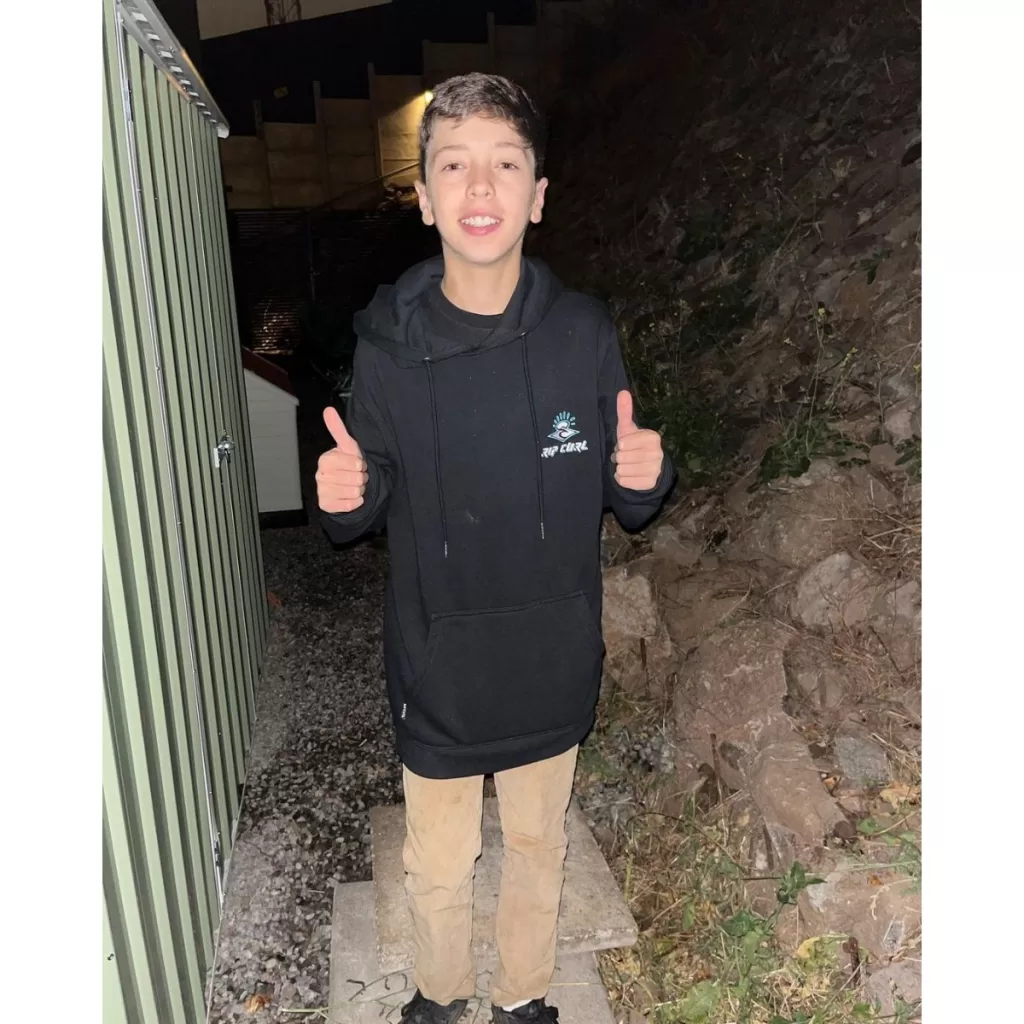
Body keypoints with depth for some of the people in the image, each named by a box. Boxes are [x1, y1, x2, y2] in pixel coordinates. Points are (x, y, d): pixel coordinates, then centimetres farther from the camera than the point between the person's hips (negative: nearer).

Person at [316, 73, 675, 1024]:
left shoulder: (584, 333, -10)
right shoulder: (387, 344, -12)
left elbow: (627, 506, -1)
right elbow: (363, 510, -1)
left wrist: (645, 477, -23)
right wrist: (346, 498, -23)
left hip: (551, 658, 1)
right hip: (437, 663, 0)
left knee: (537, 845, 23)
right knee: (437, 866, 20)